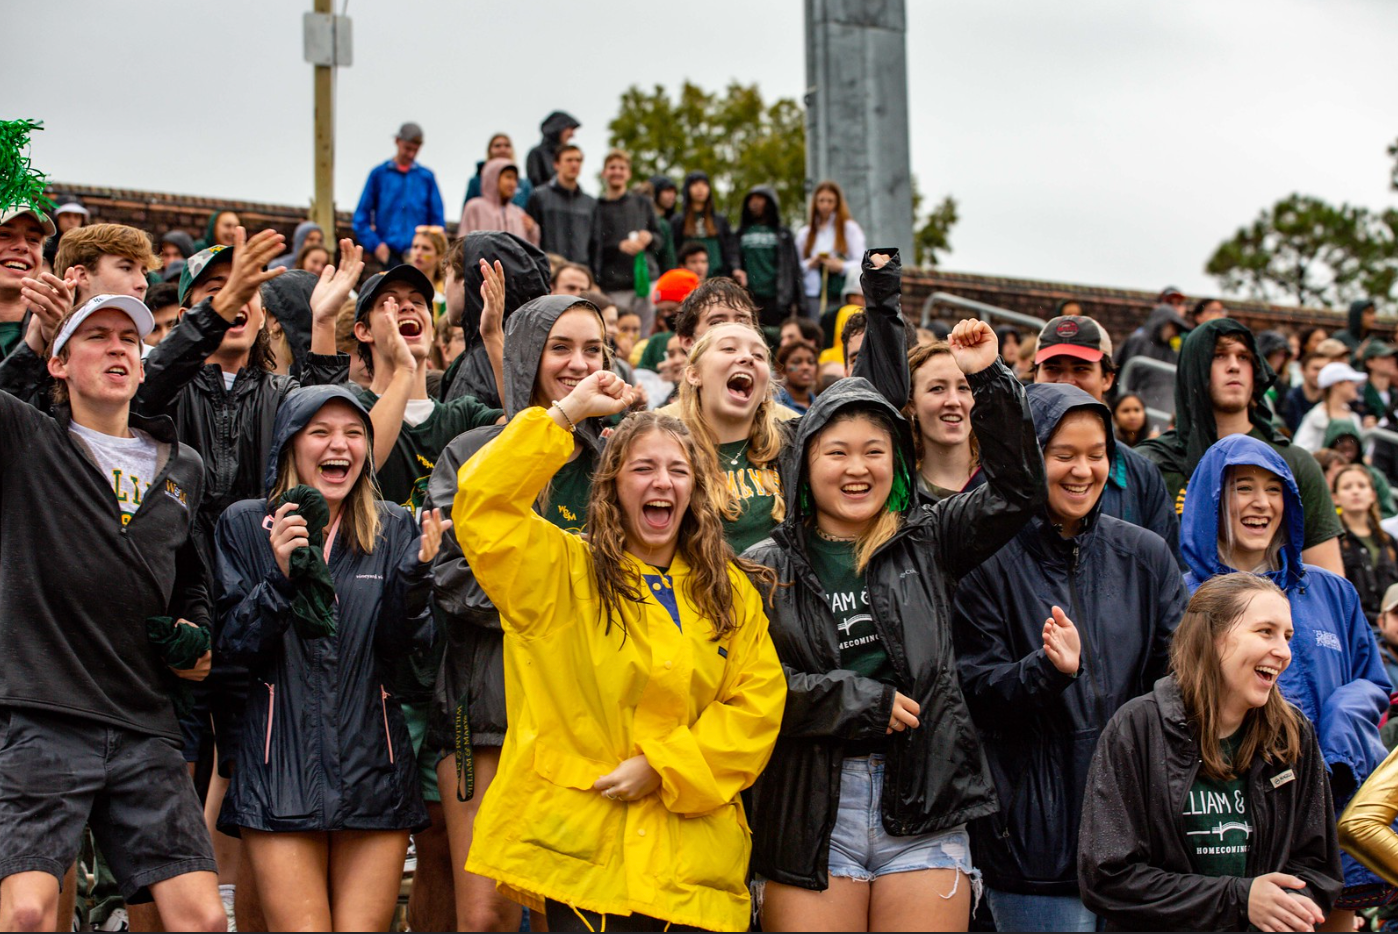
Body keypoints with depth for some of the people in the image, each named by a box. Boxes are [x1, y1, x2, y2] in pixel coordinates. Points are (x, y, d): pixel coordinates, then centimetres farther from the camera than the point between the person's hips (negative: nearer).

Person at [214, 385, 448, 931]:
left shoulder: (394, 528, 8)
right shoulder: (245, 525, 3)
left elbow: (399, 646, -1)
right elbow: (234, 647, -3)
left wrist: (415, 574, -18)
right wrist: (280, 576, -18)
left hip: (373, 764, 2)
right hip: (281, 762, -2)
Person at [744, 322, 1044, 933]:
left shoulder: (926, 544, 12)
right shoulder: (766, 569, 6)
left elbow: (1017, 489, 7)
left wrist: (990, 379, 1)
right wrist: (856, 700, -9)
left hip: (923, 809, 1)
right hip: (808, 809, -1)